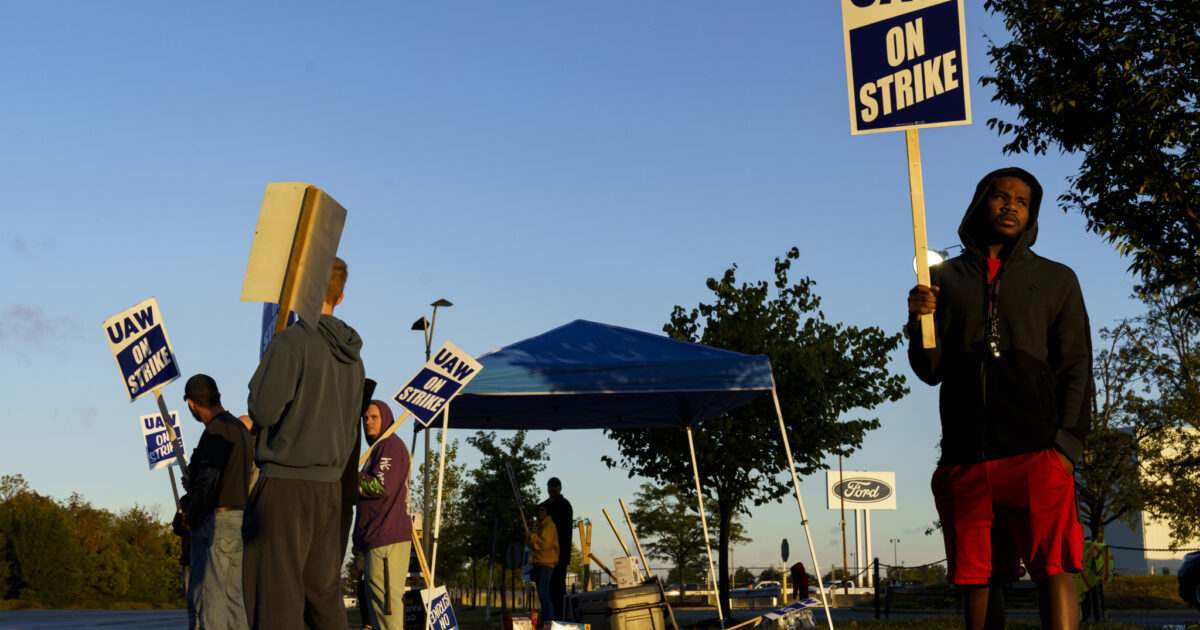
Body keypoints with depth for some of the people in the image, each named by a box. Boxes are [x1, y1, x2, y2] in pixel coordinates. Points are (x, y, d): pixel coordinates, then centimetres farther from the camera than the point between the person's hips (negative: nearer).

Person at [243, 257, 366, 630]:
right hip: (329, 487, 7)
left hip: (286, 482, -7)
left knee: (277, 596, -6)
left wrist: (259, 373, 4)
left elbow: (264, 411, -14)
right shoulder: (353, 358, 13)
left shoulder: (291, 341, -11)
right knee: (323, 595, 12)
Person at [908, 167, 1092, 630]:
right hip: (966, 459, 2)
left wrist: (1068, 444, -5)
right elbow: (930, 371, 12)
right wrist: (920, 322, -8)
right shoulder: (945, 279, 15)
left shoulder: (1055, 279, 13)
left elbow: (1076, 369, 7)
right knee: (978, 579, 1)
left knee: (1053, 569, -11)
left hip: (1036, 452, -2)